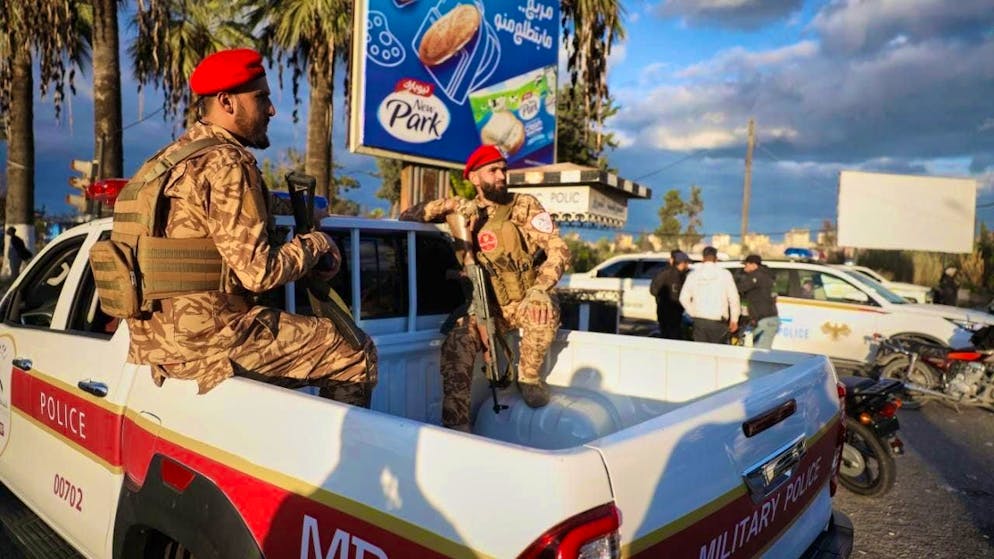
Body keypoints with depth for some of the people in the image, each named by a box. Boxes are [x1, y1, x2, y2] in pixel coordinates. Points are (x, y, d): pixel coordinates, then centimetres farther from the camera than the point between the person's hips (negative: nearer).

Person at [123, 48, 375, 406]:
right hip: (207, 340, -10)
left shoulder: (174, 156, 15)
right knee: (354, 354, -5)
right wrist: (316, 243, -5)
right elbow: (258, 272, -21)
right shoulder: (227, 164, -16)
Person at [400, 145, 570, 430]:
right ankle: (456, 425, -19)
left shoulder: (524, 206, -5)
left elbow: (558, 250, -15)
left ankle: (529, 377, -8)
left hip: (526, 302, -1)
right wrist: (448, 206, -13)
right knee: (456, 342, -25)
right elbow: (408, 216, 4)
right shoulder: (465, 212, 3)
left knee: (545, 309, -35)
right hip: (488, 307, 2)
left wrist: (539, 290, -33)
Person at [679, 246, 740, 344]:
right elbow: (733, 298, -3)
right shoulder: (724, 274, -4)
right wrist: (734, 320, 5)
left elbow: (684, 298, 2)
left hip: (699, 321, 2)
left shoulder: (693, 274, 3)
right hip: (718, 321, -2)